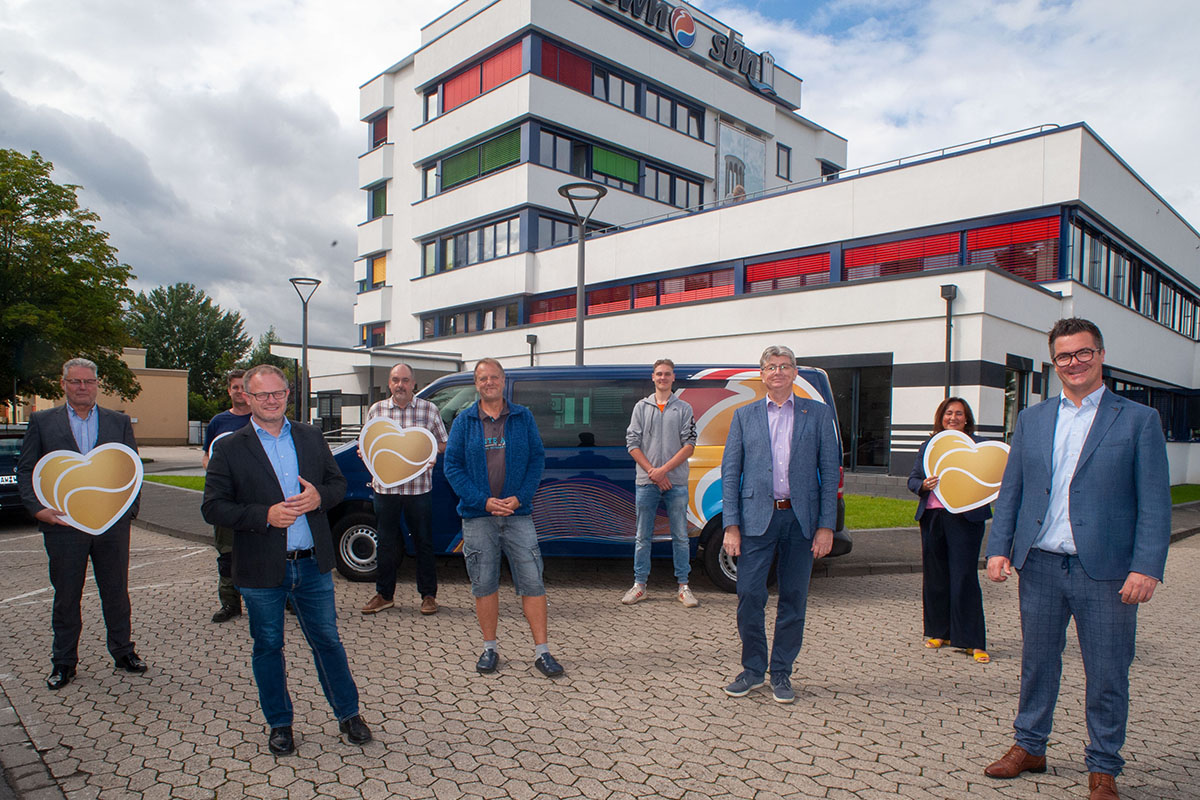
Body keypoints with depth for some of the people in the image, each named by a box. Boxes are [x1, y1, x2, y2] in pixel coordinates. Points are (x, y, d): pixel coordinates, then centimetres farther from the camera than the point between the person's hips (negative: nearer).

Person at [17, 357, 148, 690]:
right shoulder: (42, 422, 5)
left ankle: (123, 651, 25)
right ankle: (63, 662, 24)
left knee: (116, 591, 11)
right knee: (65, 596, 10)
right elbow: (25, 471, 5)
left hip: (112, 523, 1)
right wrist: (37, 508, -9)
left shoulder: (119, 422, 7)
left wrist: (129, 509, -3)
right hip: (63, 524, 0)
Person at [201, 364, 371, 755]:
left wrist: (319, 497, -12)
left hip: (312, 564, 2)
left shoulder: (311, 437, 6)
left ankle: (348, 715, 28)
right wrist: (265, 515, -19)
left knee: (328, 641, 11)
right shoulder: (229, 448, -4)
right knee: (268, 648, 13)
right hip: (262, 569, -2)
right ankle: (279, 724, 32)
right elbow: (213, 508, -7)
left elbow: (339, 483, 11)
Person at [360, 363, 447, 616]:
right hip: (385, 486, 2)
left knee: (424, 542, 5)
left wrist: (427, 452, -12)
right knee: (386, 543, 10)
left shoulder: (429, 410, 3)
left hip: (419, 488, -1)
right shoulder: (376, 410, 8)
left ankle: (428, 595, 18)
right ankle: (384, 594, 24)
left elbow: (443, 444, 9)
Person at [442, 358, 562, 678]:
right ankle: (489, 649, 22)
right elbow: (452, 465, 0)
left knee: (532, 582, -1)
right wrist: (483, 501, -11)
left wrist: (520, 497, -10)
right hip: (477, 516, 0)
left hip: (517, 513, 0)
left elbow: (537, 459, 4)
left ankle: (541, 651, 8)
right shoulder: (464, 421, 4)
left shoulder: (523, 417, 6)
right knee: (484, 585, 7)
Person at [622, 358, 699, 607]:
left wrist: (663, 470, -11)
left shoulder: (684, 409, 6)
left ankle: (683, 586, 13)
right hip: (646, 482, 1)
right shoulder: (641, 407, 10)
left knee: (680, 536, 4)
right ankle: (639, 585, 15)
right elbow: (633, 444, 4)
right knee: (643, 537, 6)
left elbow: (689, 445, -1)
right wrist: (651, 471, -8)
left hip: (676, 483, -1)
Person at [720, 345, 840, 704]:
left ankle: (781, 674, 23)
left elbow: (829, 473, 3)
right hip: (757, 517, 0)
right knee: (749, 596, -1)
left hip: (801, 518, 0)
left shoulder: (818, 414, 6)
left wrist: (826, 526, -4)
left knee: (793, 599, 7)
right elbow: (730, 472, 4)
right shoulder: (744, 415, 8)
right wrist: (731, 525, -4)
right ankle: (752, 670, 19)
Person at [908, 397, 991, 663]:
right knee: (935, 576, 10)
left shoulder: (978, 445, 4)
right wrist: (923, 485, -9)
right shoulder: (928, 446, 14)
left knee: (964, 576, -5)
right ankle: (939, 631, 23)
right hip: (932, 517, 4)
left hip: (965, 518, -4)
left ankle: (972, 641, 2)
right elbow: (913, 479, 13)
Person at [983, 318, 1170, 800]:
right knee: (1037, 663, 15)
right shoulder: (1031, 419, 10)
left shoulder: (1138, 420, 0)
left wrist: (1146, 568, -12)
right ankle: (1029, 747, 32)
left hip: (1105, 570, -3)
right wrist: (999, 548, 1)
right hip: (1039, 566, 3)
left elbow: (1155, 503, -4)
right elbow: (1010, 491, 10)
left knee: (1107, 676, 7)